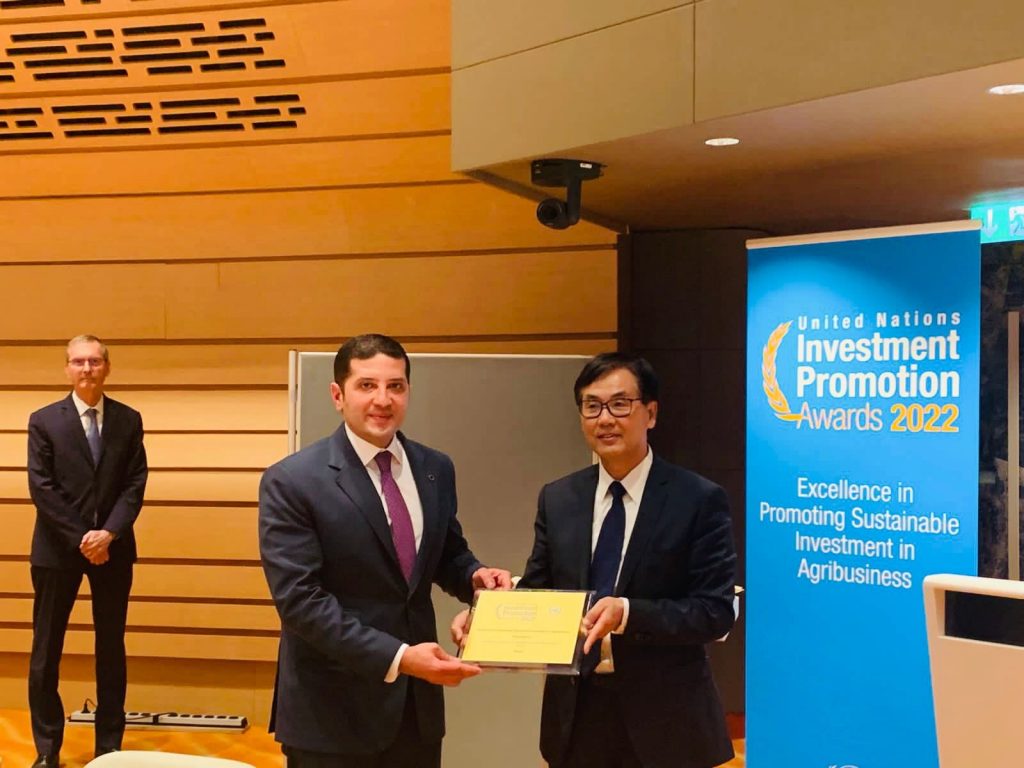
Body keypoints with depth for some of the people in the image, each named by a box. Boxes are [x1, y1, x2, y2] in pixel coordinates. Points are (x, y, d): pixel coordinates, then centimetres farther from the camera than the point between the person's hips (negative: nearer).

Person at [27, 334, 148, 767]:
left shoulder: (129, 420, 5)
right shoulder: (44, 421, 0)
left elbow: (135, 484, -1)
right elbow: (42, 489, -6)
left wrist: (109, 532, -15)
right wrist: (80, 538, -14)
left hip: (113, 547, 2)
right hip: (58, 548, -1)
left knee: (111, 649, 8)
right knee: (46, 651, 2)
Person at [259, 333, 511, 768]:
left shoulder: (435, 470, 5)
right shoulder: (292, 482, -11)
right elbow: (299, 598, -17)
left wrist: (474, 577, -5)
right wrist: (396, 657, -24)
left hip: (417, 702, 5)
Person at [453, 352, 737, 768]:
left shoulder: (699, 499, -7)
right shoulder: (558, 499, 6)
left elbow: (715, 612, -12)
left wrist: (628, 612, -24)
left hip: (664, 716, -3)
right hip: (576, 712, 4)